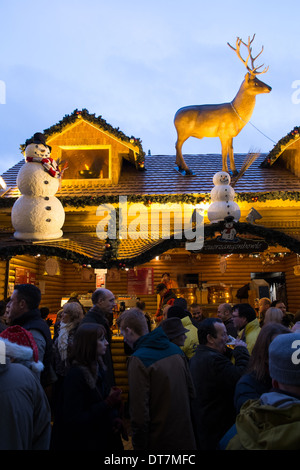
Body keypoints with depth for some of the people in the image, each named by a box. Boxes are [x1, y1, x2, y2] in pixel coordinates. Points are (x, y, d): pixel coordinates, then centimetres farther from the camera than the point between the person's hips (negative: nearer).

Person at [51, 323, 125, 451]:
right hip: (81, 444, -7)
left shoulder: (97, 369, 2)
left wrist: (115, 418, -10)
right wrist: (108, 403, -26)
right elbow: (73, 420, -24)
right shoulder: (75, 374, -23)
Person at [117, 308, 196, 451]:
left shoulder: (138, 360, -21)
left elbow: (139, 412, -22)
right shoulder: (176, 349, 1)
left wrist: (139, 446, -11)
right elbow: (190, 390, 8)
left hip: (159, 441, -6)